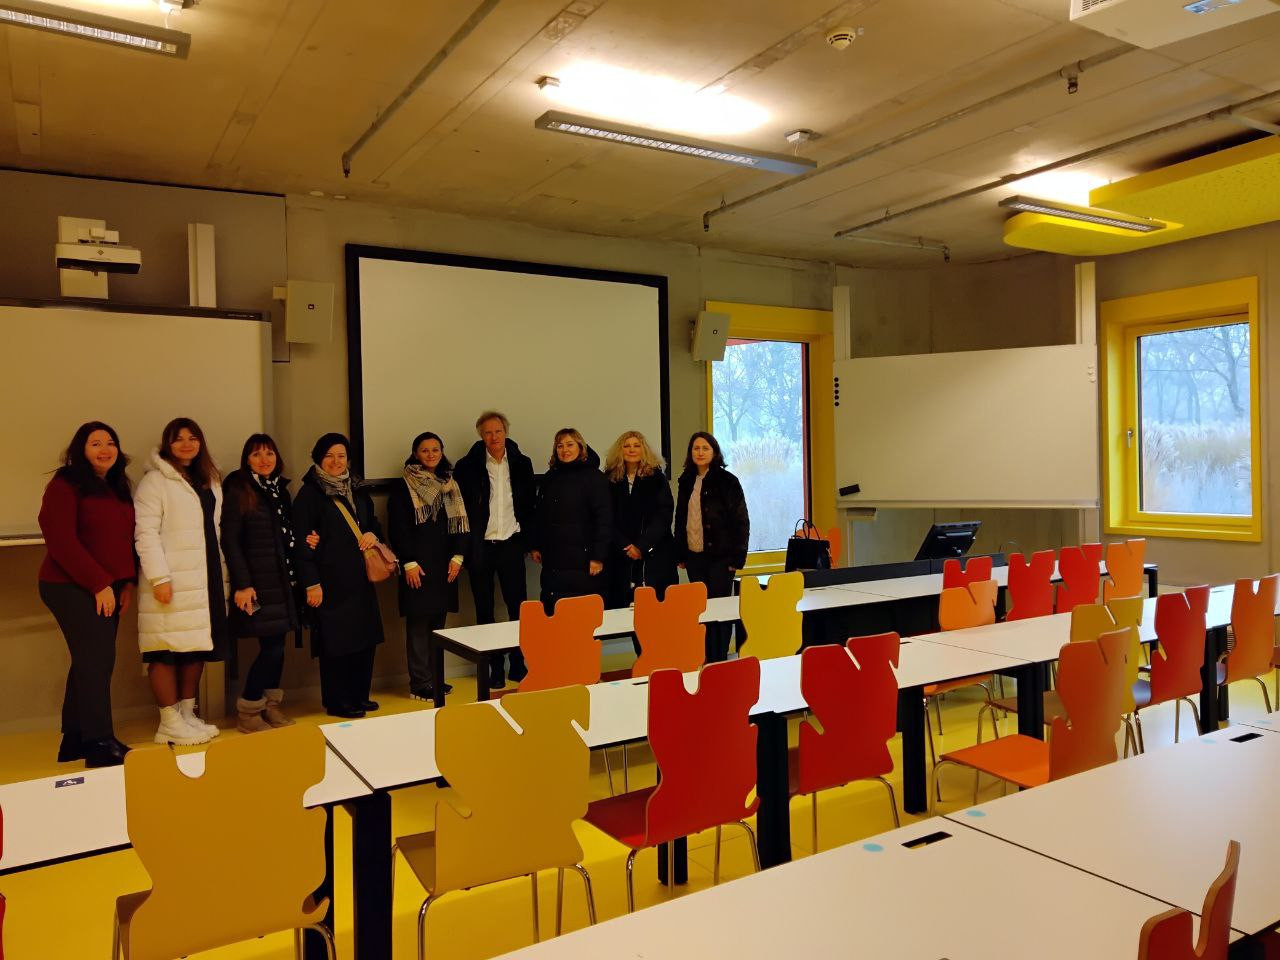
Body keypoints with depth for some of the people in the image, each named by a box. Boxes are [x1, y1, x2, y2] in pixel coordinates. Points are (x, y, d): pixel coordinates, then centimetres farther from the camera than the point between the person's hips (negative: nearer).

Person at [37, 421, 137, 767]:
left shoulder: (118, 489, 15)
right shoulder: (65, 486, -7)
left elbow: (127, 539, 15)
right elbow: (62, 542, -14)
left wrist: (129, 581, 2)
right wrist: (99, 583, -16)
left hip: (109, 588, 7)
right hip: (72, 588, -7)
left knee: (91, 661, 10)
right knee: (96, 660, -10)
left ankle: (74, 740, 19)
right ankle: (100, 743, -4)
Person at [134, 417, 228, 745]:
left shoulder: (210, 480, 19)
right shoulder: (155, 481, -3)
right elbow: (145, 533, -11)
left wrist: (222, 574, 14)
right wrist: (159, 577, -19)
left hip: (204, 579, 7)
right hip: (172, 581, -7)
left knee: (198, 645, 9)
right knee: (168, 648, -5)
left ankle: (187, 712, 18)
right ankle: (169, 722, 2)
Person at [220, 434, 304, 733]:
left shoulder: (280, 489, 13)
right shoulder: (238, 490, -6)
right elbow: (230, 539, -10)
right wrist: (242, 584, -16)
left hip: (283, 581, 6)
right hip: (258, 582, -6)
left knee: (278, 643, 8)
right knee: (272, 646, -7)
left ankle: (271, 705, 21)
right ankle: (247, 712, 7)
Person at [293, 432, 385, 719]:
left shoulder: (357, 491, 14)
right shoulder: (309, 494, -6)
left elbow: (373, 522, 25)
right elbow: (302, 542, -10)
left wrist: (373, 534, 0)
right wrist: (311, 583, -15)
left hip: (360, 579, 6)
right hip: (330, 581, -6)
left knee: (365, 638, 8)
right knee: (335, 641, -2)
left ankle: (359, 696, 21)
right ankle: (337, 702, 10)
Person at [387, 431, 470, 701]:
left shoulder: (450, 485, 13)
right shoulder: (404, 487, -2)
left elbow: (461, 524, 12)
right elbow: (397, 527, -7)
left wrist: (457, 556, 1)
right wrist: (408, 562, -13)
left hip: (445, 565, 5)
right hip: (418, 565, -5)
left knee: (438, 623, 9)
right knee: (418, 623, -3)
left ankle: (436, 678, 17)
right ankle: (420, 684, 1)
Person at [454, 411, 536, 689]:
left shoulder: (522, 463, 5)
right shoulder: (468, 467, -2)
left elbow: (530, 504, 9)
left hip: (511, 544, 1)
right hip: (480, 548, -1)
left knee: (518, 607, 5)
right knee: (485, 611, 6)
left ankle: (518, 665, 16)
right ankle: (495, 669, 15)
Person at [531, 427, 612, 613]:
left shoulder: (594, 477, -3)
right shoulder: (549, 478, 14)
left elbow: (604, 518, -8)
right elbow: (539, 516, 21)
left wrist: (598, 556, -13)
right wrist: (536, 547, 14)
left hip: (582, 560, -5)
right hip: (552, 560, 5)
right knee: (552, 612, 5)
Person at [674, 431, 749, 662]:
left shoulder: (727, 481, -5)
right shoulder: (686, 481, 11)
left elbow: (741, 520, -7)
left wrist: (737, 556, -12)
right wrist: (680, 554, 10)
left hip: (720, 556, -5)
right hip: (694, 556, 5)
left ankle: (719, 660, 7)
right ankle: (706, 660, 17)